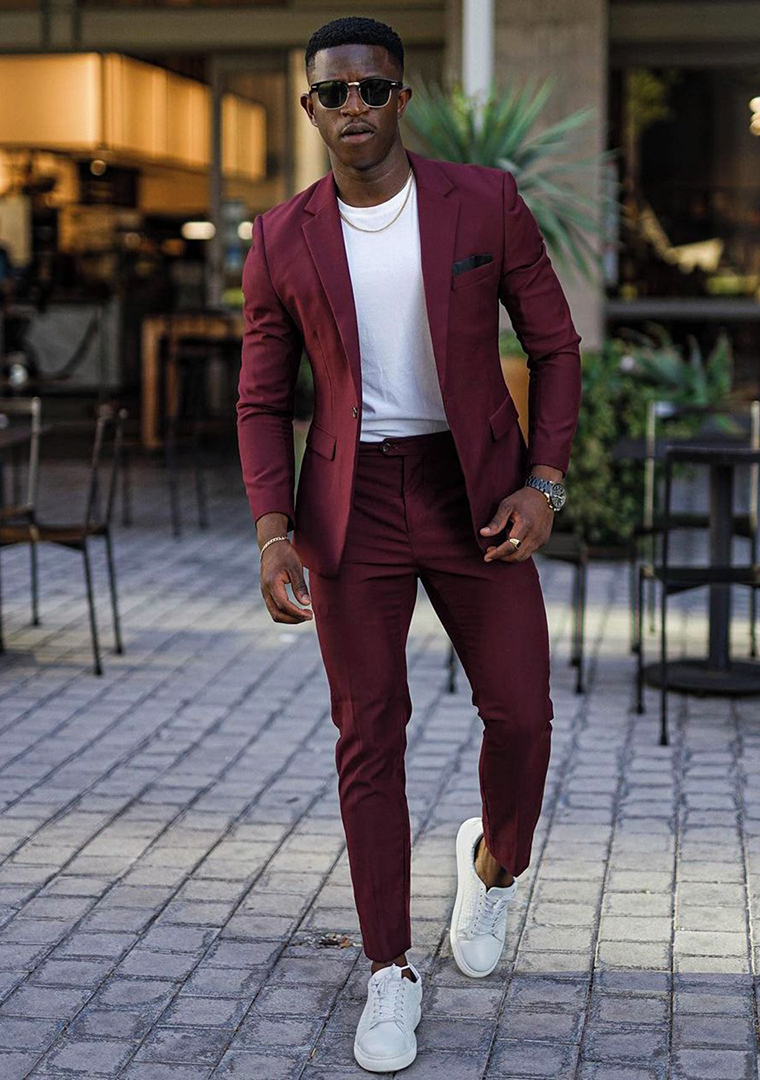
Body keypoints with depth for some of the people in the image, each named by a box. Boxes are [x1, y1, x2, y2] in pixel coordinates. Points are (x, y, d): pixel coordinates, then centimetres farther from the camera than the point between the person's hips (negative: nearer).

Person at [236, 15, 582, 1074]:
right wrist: (273, 533, -10)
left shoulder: (486, 203, -6)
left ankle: (494, 859, 33)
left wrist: (543, 485, -11)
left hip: (475, 496, 0)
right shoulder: (282, 242, -3)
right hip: (353, 504, 0)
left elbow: (554, 347, 1)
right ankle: (391, 973, 12)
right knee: (369, 735, 1)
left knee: (521, 715, -2)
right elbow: (264, 402, 4)